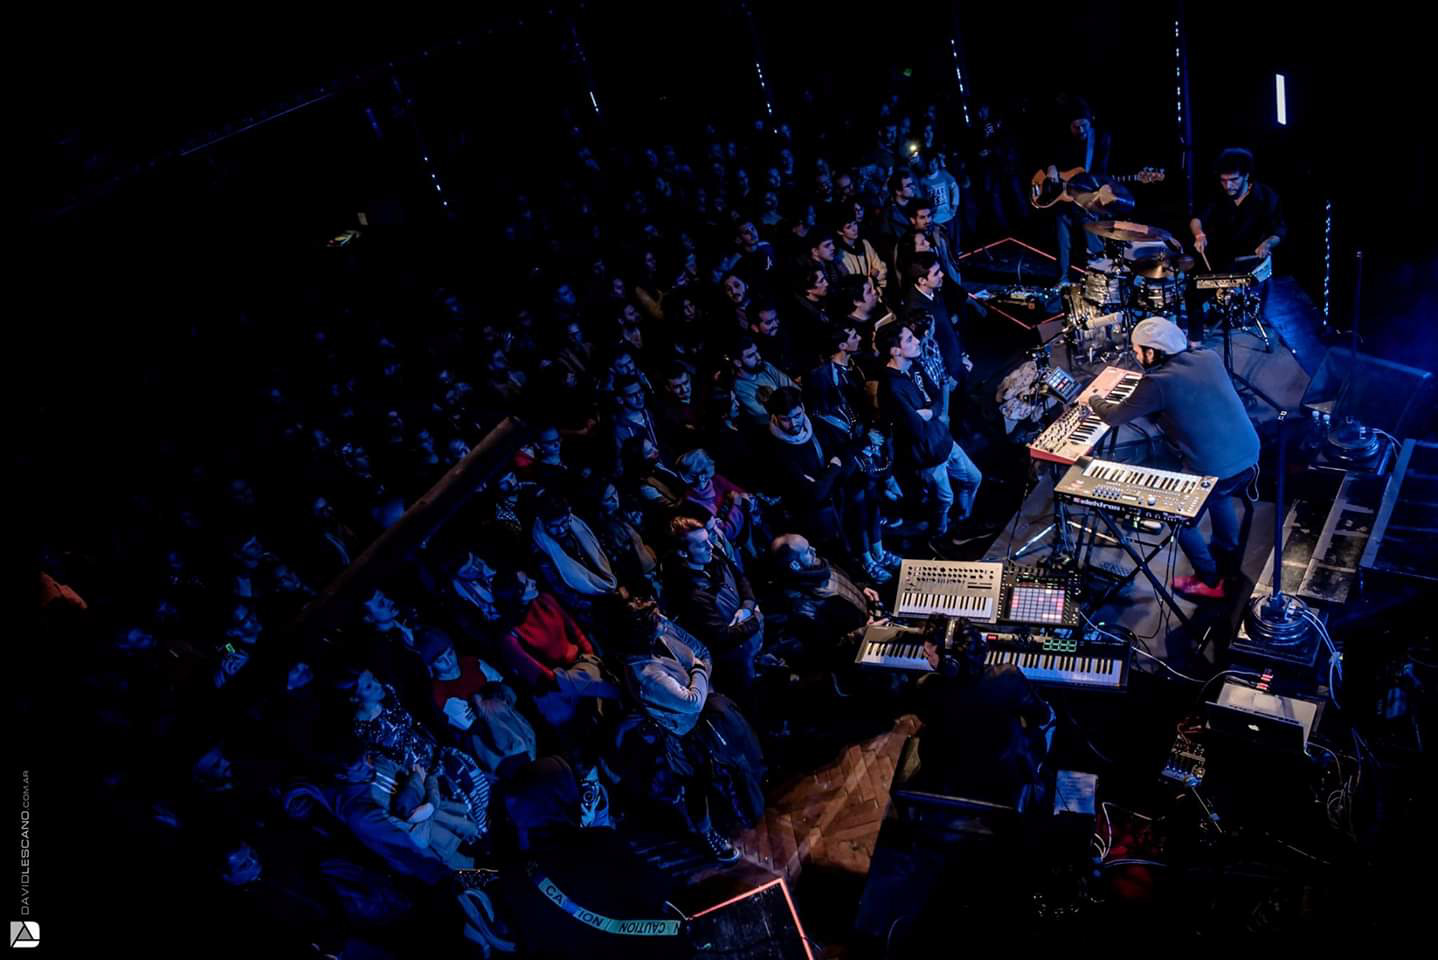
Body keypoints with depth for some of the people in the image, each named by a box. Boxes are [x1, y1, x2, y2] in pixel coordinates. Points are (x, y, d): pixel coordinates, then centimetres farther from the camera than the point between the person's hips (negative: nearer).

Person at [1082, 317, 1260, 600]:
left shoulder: (1158, 383, -16)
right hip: (1249, 455, 7)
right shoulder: (1209, 357, 3)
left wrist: (1092, 400, 17)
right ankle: (1228, 557, 53)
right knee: (1219, 496, 37)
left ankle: (1210, 582, 32)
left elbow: (1115, 417, -3)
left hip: (1215, 469, -7)